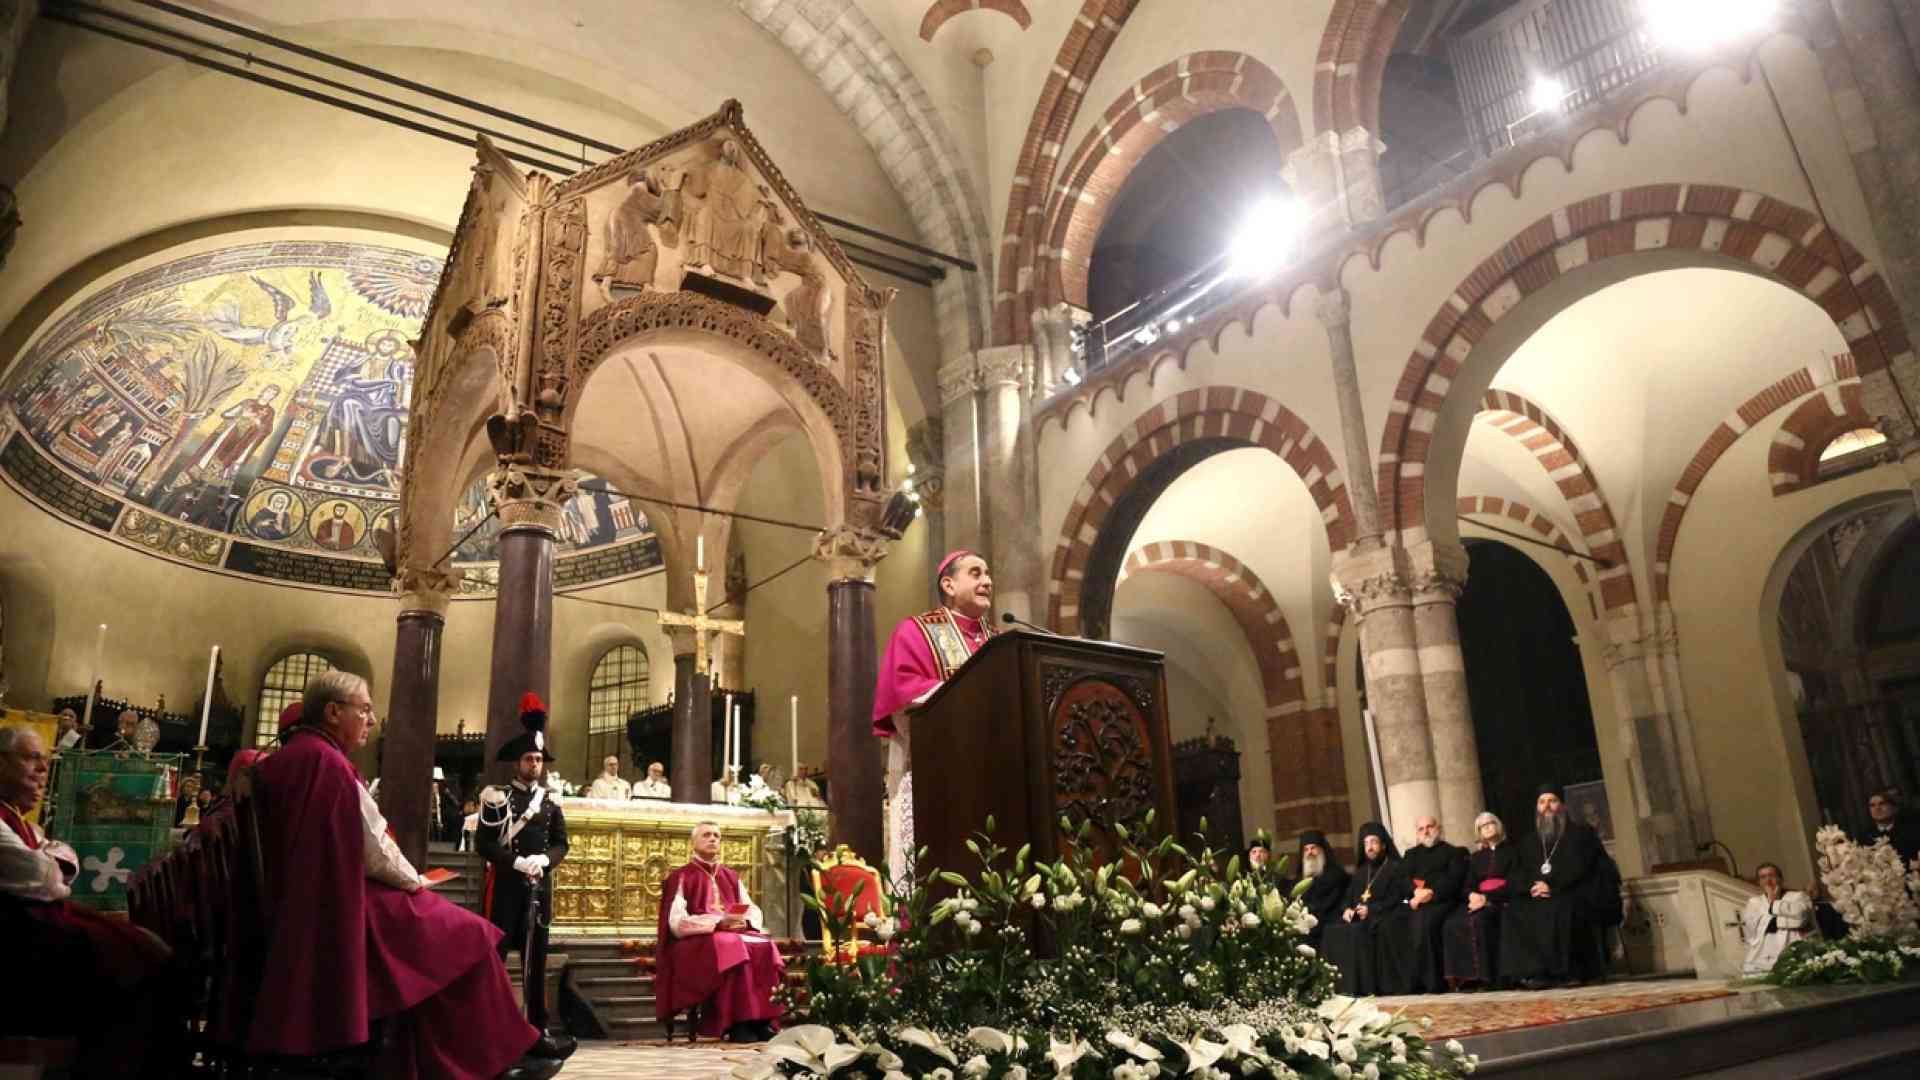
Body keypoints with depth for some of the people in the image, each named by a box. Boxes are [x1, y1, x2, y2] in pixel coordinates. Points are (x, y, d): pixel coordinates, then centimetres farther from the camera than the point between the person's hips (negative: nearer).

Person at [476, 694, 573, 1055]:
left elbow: (561, 843, 9)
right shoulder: (497, 798, 0)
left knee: (536, 958, 7)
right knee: (494, 955, -3)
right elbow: (483, 843, -7)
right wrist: (517, 862, -18)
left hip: (539, 886, 4)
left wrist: (543, 859, -12)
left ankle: (538, 1028, 12)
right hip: (504, 886, -4)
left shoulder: (551, 801, 11)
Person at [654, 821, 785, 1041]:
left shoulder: (731, 876, 19)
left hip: (736, 934, 5)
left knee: (764, 947, -26)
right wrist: (718, 922, -20)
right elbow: (677, 922, -10)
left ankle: (763, 1021, -29)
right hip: (696, 942, -5)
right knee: (728, 947, -36)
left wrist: (744, 921, -11)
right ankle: (737, 1024, -34)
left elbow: (754, 910, 13)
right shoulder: (681, 877, 2)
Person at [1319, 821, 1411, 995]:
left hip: (1382, 919, -5)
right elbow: (1348, 896, 21)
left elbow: (1398, 899, -4)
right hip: (1358, 917, 6)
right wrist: (1347, 909, -3)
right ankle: (1338, 984, -29)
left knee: (1356, 931, -36)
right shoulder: (1360, 871, 26)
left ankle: (1361, 986, -32)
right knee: (1332, 931, -25)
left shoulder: (1396, 867, 8)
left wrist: (1371, 909, -14)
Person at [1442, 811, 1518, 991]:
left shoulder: (1510, 851, 9)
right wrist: (1472, 895, -10)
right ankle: (1460, 975, -29)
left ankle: (1480, 975, -32)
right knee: (1452, 923, -26)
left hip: (1500, 900, -5)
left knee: (1475, 921, -36)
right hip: (1478, 899, 5)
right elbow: (1469, 884, 17)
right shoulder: (1476, 857, 24)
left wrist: (1487, 898, -16)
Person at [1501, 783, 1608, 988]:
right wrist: (1532, 887, -12)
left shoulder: (1582, 833, 13)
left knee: (1558, 909, -39)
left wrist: (1551, 886, -16)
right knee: (1513, 912, -29)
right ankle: (1532, 970, -35)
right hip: (1536, 897, 4)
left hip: (1574, 895, -3)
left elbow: (1579, 868, -4)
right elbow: (1517, 875, 12)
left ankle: (1564, 970, -33)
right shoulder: (1528, 842, 25)